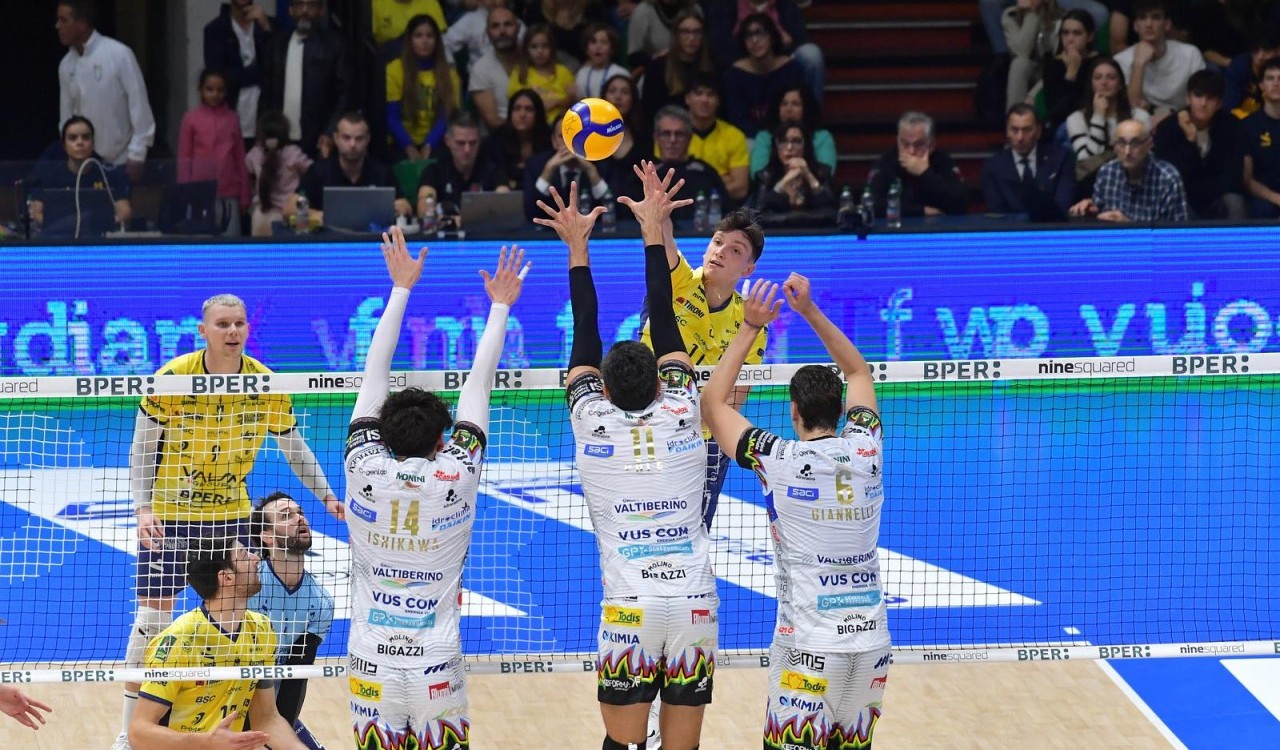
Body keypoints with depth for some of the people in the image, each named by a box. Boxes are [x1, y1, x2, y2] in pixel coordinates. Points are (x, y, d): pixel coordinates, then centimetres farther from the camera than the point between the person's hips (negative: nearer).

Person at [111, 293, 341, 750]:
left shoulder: (265, 384, -8)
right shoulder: (172, 378, -16)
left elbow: (294, 448, 6)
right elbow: (142, 450, -8)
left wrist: (326, 495, -4)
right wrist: (143, 508, -19)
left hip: (232, 514, 3)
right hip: (170, 514, -3)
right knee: (153, 616, -4)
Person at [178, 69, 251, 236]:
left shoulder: (232, 119, 7)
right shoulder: (191, 119, 1)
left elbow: (240, 159, 9)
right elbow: (184, 158, 3)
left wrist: (245, 195, 7)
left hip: (229, 193, 2)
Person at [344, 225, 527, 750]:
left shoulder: (365, 469, -5)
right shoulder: (456, 477, -7)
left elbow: (375, 371, 6)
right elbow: (480, 382, 5)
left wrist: (401, 287, 15)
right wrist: (500, 305, 16)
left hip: (371, 666, 1)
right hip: (437, 671, -1)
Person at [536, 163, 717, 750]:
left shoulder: (594, 426, 0)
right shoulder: (681, 415, 3)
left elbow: (585, 336, 11)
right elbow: (664, 322, 12)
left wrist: (578, 246, 16)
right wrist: (654, 231, 17)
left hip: (629, 612, -1)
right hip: (696, 608, 1)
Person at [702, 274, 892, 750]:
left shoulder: (781, 462, -9)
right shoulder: (866, 450, 3)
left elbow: (713, 404, 5)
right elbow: (859, 372, 22)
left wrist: (750, 327, 7)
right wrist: (810, 312, 22)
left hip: (809, 648, -4)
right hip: (872, 641, 4)